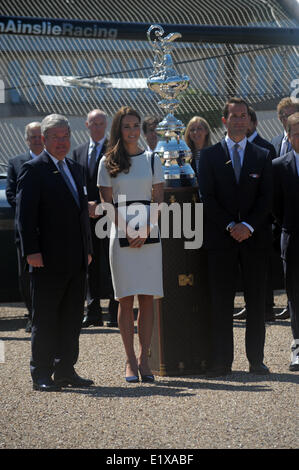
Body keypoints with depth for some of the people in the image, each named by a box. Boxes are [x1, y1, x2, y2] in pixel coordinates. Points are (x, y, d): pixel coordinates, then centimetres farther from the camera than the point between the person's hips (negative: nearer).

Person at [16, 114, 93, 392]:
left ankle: (65, 370, 17)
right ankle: (41, 375, 4)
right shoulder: (33, 170, -5)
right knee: (45, 320, -1)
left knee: (72, 319, 10)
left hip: (76, 261, 7)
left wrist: (87, 249, 16)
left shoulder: (75, 169, 18)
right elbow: (25, 215, -11)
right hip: (49, 260, -7)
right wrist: (32, 251, -17)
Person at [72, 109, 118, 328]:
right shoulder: (78, 153, 16)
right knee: (91, 264, 6)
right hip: (87, 217, 5)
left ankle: (115, 312, -3)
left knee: (111, 264, -5)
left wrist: (99, 205, -12)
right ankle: (94, 312, 10)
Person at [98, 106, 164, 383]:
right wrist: (128, 229, -9)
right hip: (121, 234, -1)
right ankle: (130, 360, 1)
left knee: (147, 298, -2)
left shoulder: (151, 159, 11)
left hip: (149, 233, 1)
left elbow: (159, 199, 7)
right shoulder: (108, 162, 6)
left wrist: (146, 228, -8)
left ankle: (143, 359, 2)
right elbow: (107, 202, 3)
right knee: (125, 299, -3)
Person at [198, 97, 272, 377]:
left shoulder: (262, 156, 10)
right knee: (221, 301, -2)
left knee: (256, 300, 3)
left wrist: (248, 225, -12)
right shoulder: (209, 155, 7)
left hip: (255, 236, 1)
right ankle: (221, 361, 1)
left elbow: (266, 198, 3)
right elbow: (207, 196, -1)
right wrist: (230, 226, -12)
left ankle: (256, 359, 8)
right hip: (220, 238, -1)